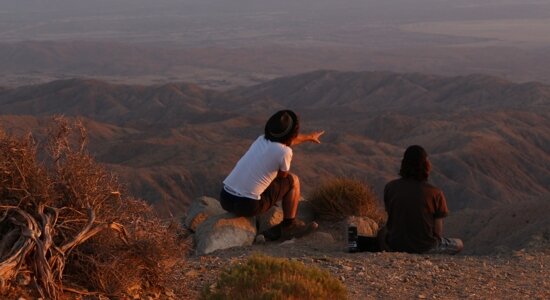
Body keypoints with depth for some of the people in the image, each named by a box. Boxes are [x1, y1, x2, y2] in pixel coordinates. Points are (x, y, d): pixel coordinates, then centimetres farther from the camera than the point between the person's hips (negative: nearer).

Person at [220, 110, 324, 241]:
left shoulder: (262, 139, 12)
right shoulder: (284, 152, -11)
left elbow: (287, 140, 34)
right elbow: (282, 177, 8)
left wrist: (308, 137, 53)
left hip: (225, 199, 7)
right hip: (248, 205, -6)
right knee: (293, 180, 12)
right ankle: (289, 225, 24)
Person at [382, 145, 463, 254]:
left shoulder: (390, 187, -7)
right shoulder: (435, 193, -15)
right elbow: (438, 232, -9)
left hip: (395, 245, 3)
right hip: (424, 247, -3)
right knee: (458, 244, 26)